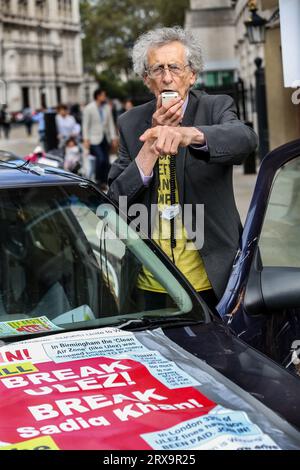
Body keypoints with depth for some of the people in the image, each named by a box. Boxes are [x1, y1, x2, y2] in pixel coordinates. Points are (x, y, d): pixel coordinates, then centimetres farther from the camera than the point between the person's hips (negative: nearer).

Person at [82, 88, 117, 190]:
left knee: (106, 161, 2)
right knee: (100, 158, -19)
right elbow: (85, 125, -4)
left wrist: (113, 137, 6)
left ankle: (104, 182, 11)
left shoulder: (107, 107, 8)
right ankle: (98, 180, -3)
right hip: (94, 139, -5)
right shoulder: (88, 108, -4)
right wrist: (86, 139, -9)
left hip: (105, 138, 5)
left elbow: (111, 123, 11)